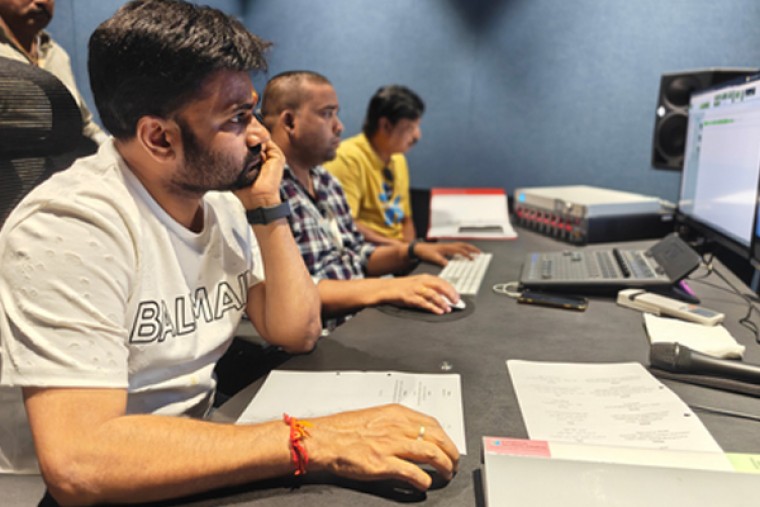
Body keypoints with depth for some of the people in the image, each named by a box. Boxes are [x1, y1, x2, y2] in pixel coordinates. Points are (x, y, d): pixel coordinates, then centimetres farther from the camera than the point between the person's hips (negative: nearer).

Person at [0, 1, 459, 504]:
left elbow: (297, 332, 0)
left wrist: (267, 205, -11)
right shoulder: (72, 229, -23)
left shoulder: (221, 197, -1)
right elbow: (76, 462, -31)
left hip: (194, 456, 6)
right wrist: (312, 441, -34)